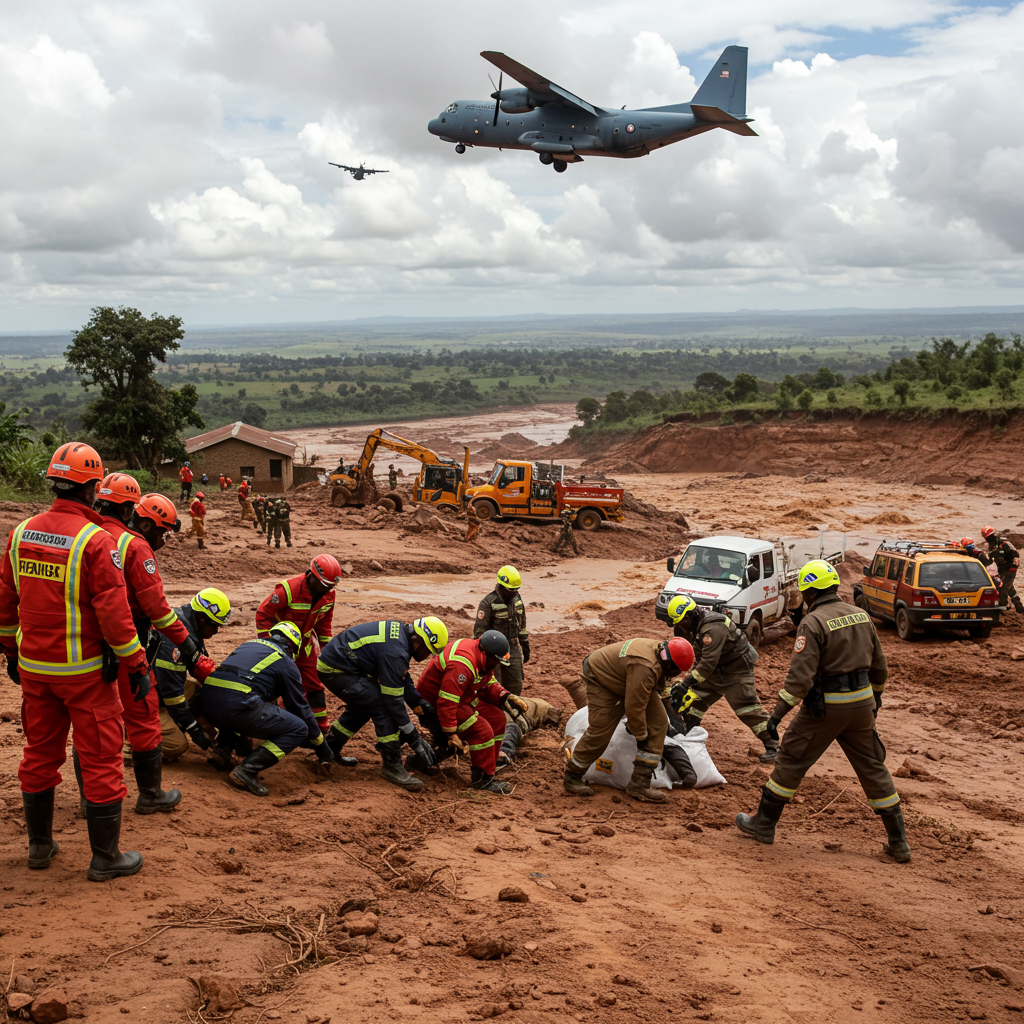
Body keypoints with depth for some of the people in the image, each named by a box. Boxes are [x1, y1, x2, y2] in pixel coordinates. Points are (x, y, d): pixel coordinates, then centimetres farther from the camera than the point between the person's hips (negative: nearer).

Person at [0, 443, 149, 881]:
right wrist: (137, 665, -9)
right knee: (101, 758, 4)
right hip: (84, 671, -6)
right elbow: (113, 611, -18)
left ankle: (40, 845, 31)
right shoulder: (95, 540, -18)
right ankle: (105, 857, 12)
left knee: (39, 754, 19)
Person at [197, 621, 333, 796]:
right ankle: (247, 770, -11)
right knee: (299, 729, 4)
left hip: (205, 702, 7)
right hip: (236, 704, -7)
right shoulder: (286, 662, 13)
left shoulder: (249, 644, 30)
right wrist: (323, 749, 27)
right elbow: (300, 708, 17)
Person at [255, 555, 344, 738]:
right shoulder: (288, 589, -29)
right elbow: (263, 614, -21)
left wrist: (325, 647, 8)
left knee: (314, 684, 8)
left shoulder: (328, 594, -9)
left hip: (305, 641, 6)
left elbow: (324, 621, 8)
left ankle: (322, 728, 19)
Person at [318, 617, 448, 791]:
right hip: (336, 670, -11)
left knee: (363, 706, 25)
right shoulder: (394, 652, -25)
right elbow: (393, 700, -21)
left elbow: (404, 679, 18)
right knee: (383, 708, -12)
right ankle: (392, 766, -6)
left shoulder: (401, 632, 4)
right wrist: (414, 739, -14)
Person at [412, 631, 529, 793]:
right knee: (482, 731, -22)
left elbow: (489, 685, 14)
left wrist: (505, 697, -6)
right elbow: (446, 703, -34)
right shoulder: (462, 665, -33)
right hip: (434, 705, -11)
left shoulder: (483, 659, 1)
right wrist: (451, 734, -28)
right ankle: (483, 779, -9)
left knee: (497, 719, 3)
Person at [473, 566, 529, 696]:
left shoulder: (517, 599, 6)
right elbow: (479, 630, -15)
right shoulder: (488, 602, -16)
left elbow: (522, 624, 18)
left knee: (516, 686, 12)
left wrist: (525, 645, 18)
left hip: (513, 649, 7)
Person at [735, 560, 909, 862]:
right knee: (872, 767, 13)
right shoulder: (861, 616, 7)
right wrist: (876, 696, 32)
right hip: (861, 702, 6)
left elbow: (801, 675, -21)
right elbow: (878, 665, 16)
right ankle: (898, 841, 15)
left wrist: (778, 712, -18)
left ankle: (764, 823, 17)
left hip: (825, 705, -6)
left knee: (791, 759, 8)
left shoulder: (813, 623, -15)